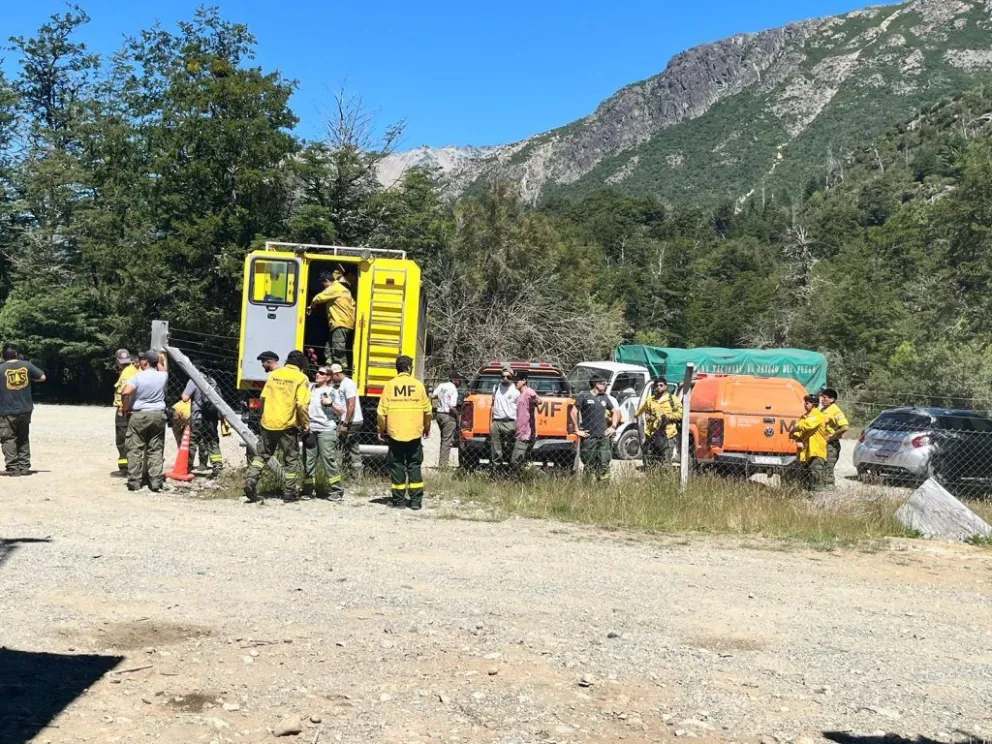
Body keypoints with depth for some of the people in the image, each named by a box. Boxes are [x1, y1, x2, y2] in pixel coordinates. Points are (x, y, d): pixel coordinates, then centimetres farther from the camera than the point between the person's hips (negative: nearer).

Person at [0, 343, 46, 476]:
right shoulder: (26, 365, 1)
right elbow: (42, 377, 8)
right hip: (25, 410, 3)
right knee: (23, 439, 15)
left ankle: (13, 467, -2)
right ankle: (24, 466, 14)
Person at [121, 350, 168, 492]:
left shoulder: (138, 377, -10)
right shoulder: (162, 376, 2)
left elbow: (125, 393, -22)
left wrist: (126, 408, -8)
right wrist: (160, 359, 35)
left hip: (139, 415, -3)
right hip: (158, 416, 3)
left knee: (135, 450, 4)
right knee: (156, 450, 6)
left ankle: (134, 482, 6)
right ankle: (156, 482, 1)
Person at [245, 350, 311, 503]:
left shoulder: (274, 374, 8)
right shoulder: (301, 378, -6)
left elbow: (264, 397, 10)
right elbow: (302, 404, -14)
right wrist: (305, 423, -2)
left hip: (268, 422, 4)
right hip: (287, 425, -4)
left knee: (261, 455, 14)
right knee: (291, 458, 8)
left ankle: (250, 482, -2)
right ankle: (290, 492, 10)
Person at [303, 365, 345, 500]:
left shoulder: (333, 391, 2)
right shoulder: (310, 388, 13)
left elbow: (341, 412, 1)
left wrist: (331, 404, -14)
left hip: (326, 430, -5)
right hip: (309, 429, 5)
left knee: (328, 460, -5)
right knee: (308, 460, 6)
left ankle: (336, 491, 1)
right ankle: (308, 490, 13)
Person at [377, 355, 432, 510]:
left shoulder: (390, 385, -3)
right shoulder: (418, 385, -1)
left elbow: (382, 411, -3)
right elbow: (427, 410, 4)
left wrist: (381, 430, 11)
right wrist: (427, 427, 20)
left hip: (395, 433, 0)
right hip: (414, 433, 0)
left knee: (397, 465, 8)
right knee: (414, 465, 8)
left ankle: (399, 499, 10)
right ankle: (416, 500, 5)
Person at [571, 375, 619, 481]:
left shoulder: (605, 398, 16)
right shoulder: (583, 396, 0)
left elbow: (615, 411, 26)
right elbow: (573, 413, -4)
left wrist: (613, 426, 15)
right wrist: (577, 430, -7)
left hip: (604, 436, 4)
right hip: (588, 437, -4)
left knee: (604, 463, -1)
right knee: (589, 465, -1)